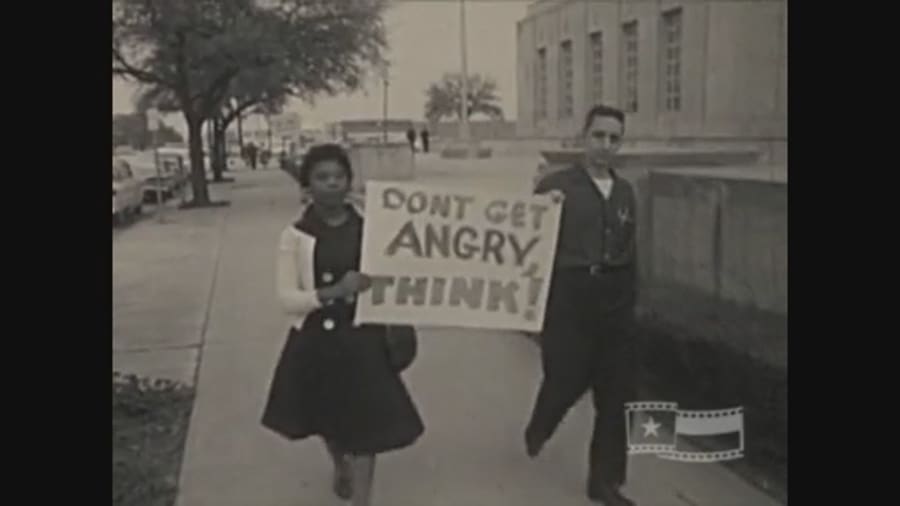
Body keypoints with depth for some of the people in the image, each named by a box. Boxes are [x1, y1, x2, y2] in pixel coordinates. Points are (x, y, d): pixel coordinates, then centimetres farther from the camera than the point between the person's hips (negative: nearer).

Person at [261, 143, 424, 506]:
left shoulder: (368, 226, -4)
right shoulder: (295, 236, -9)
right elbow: (287, 298, -12)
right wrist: (334, 291, -25)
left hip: (363, 337, 0)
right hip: (317, 340, 1)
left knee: (366, 421, -2)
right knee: (329, 418, 23)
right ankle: (340, 468, 55)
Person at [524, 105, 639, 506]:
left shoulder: (625, 192, 11)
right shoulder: (556, 184, -5)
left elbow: (629, 251, 16)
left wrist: (630, 298, 14)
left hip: (615, 300, 5)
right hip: (569, 297, -5)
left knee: (616, 393, 7)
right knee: (566, 380, 4)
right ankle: (537, 429, 40)